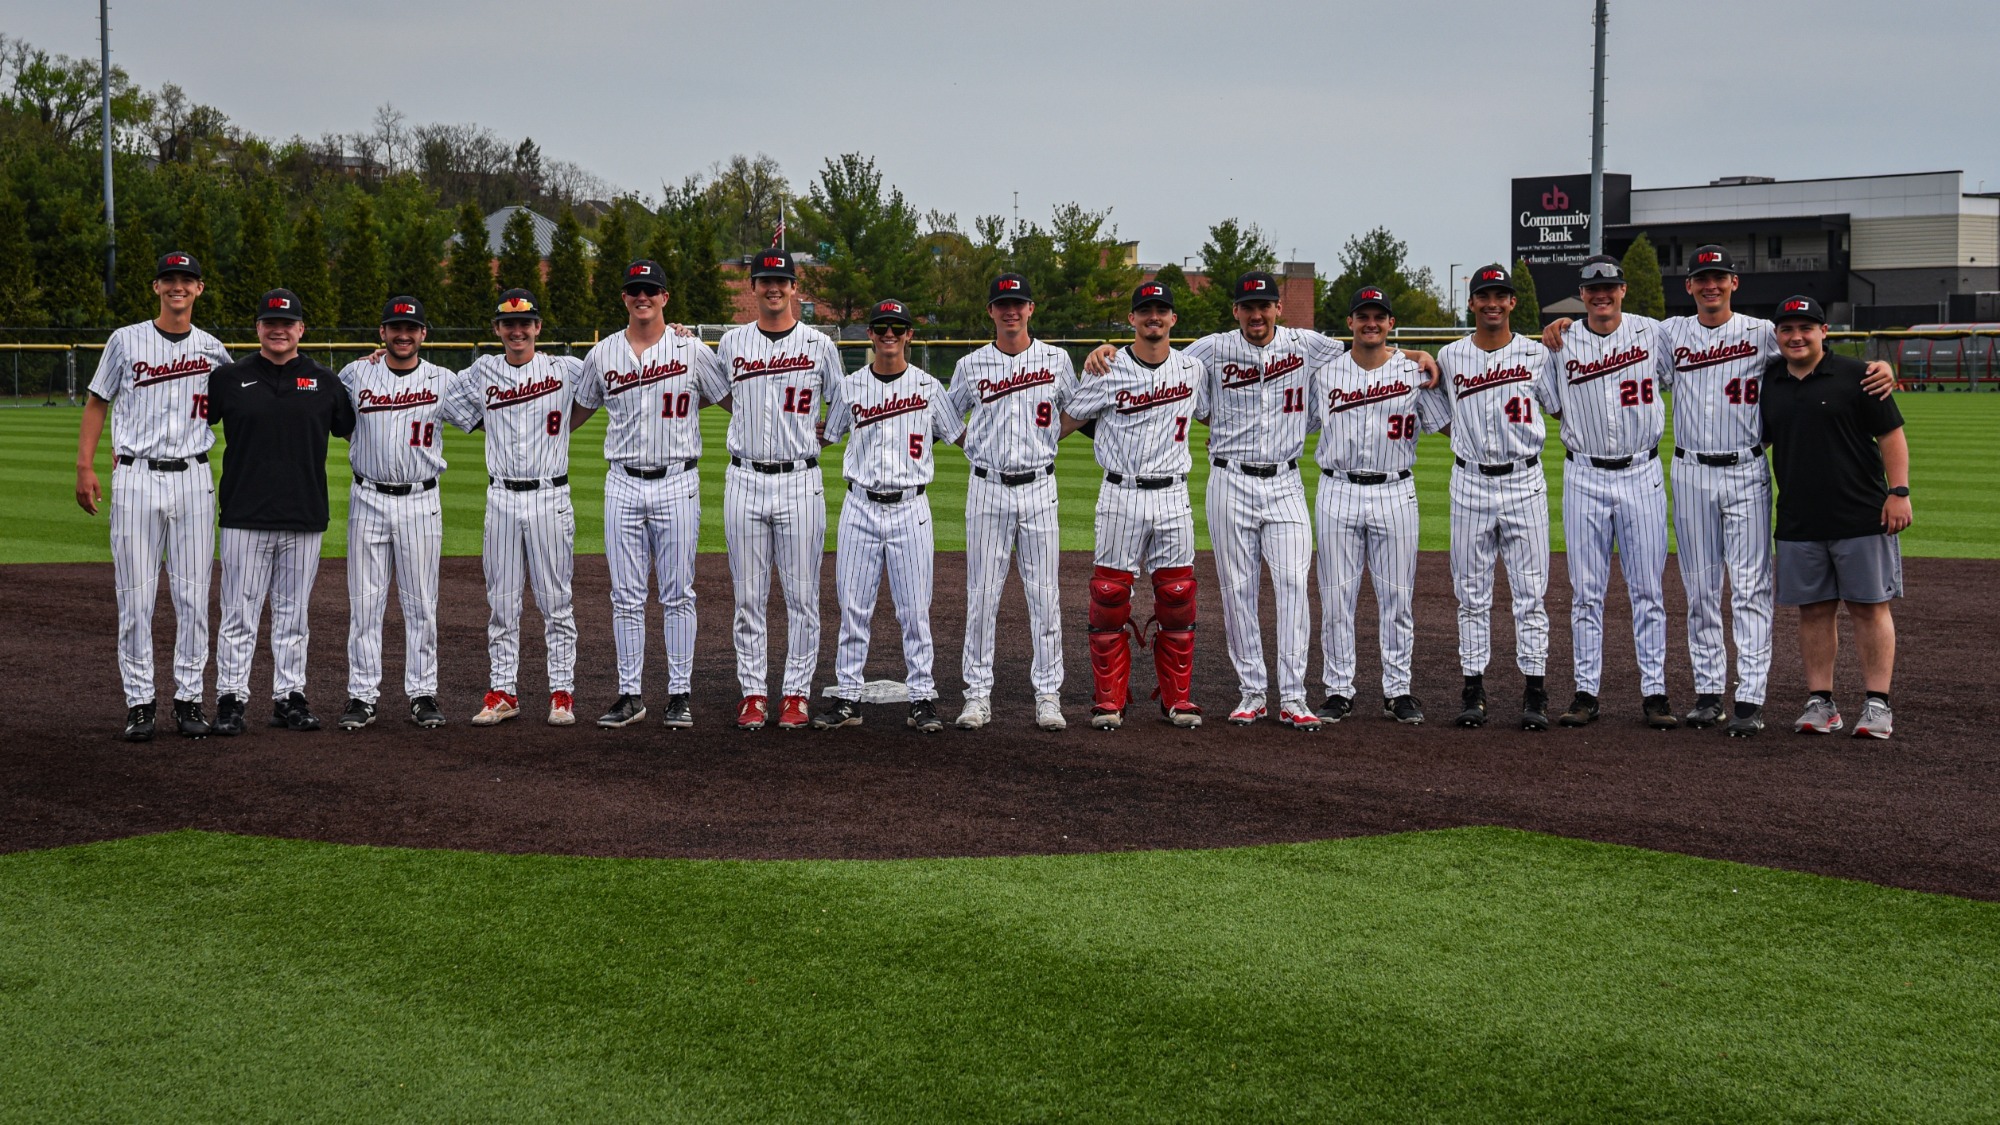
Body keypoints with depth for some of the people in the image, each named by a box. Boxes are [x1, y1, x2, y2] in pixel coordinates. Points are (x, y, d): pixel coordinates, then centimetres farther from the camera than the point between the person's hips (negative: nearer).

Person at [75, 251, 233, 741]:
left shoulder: (212, 350, 9)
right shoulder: (126, 341, 3)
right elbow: (97, 403, 7)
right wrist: (85, 467, -1)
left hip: (193, 480, 2)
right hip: (136, 479, -2)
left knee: (193, 595, 2)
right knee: (135, 595, -2)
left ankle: (189, 698, 10)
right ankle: (139, 702, 5)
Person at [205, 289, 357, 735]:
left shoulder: (324, 382, 9)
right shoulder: (229, 378, 4)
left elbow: (355, 428, 18)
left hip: (304, 518, 2)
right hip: (245, 516, -2)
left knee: (293, 614, 8)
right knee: (239, 614, -1)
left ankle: (290, 697, 15)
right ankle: (230, 698, 5)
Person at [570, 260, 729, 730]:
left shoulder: (691, 351, 1)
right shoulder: (603, 354, 7)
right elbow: (577, 412, 19)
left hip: (677, 483, -2)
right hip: (623, 484, 2)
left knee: (678, 594, 1)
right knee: (626, 597, 4)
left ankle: (680, 694, 7)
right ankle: (630, 694, 10)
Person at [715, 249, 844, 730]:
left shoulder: (818, 344, 3)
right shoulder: (732, 342, 8)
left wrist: (821, 434, 2)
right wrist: (754, 428, 14)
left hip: (800, 481, -1)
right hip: (745, 479, 2)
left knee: (802, 596, 1)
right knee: (749, 596, 4)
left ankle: (796, 694, 8)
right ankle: (753, 695, 10)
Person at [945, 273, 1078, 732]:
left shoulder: (1056, 360, 4)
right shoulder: (971, 366, 4)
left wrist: (1046, 440, 6)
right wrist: (978, 446, 4)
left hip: (1039, 487, 0)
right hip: (988, 488, 0)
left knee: (1044, 594, 0)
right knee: (982, 594, 0)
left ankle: (1048, 694, 6)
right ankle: (978, 694, 6)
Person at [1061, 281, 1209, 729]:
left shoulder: (1191, 369, 7)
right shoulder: (1109, 371, -2)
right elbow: (1066, 420, 3)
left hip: (1173, 496, 3)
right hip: (1121, 495, -2)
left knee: (1178, 599, 3)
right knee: (1110, 597, -3)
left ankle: (1177, 698, 13)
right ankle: (1109, 701, 5)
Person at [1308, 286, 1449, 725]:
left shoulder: (1415, 372, 3)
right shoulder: (1323, 372, 5)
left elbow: (1445, 424, 7)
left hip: (1395, 493, 0)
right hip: (1338, 493, 1)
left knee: (1397, 597, 3)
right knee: (1336, 597, 2)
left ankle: (1398, 691, 13)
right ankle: (1339, 691, 11)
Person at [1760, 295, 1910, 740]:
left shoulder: (1854, 375, -2)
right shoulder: (1768, 382, 10)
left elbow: (1891, 434, -3)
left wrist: (1898, 491, -11)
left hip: (1862, 517, -4)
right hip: (1798, 524, 4)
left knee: (1869, 606, 0)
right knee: (1813, 610, 7)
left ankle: (1877, 704, 4)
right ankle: (1820, 703, 13)